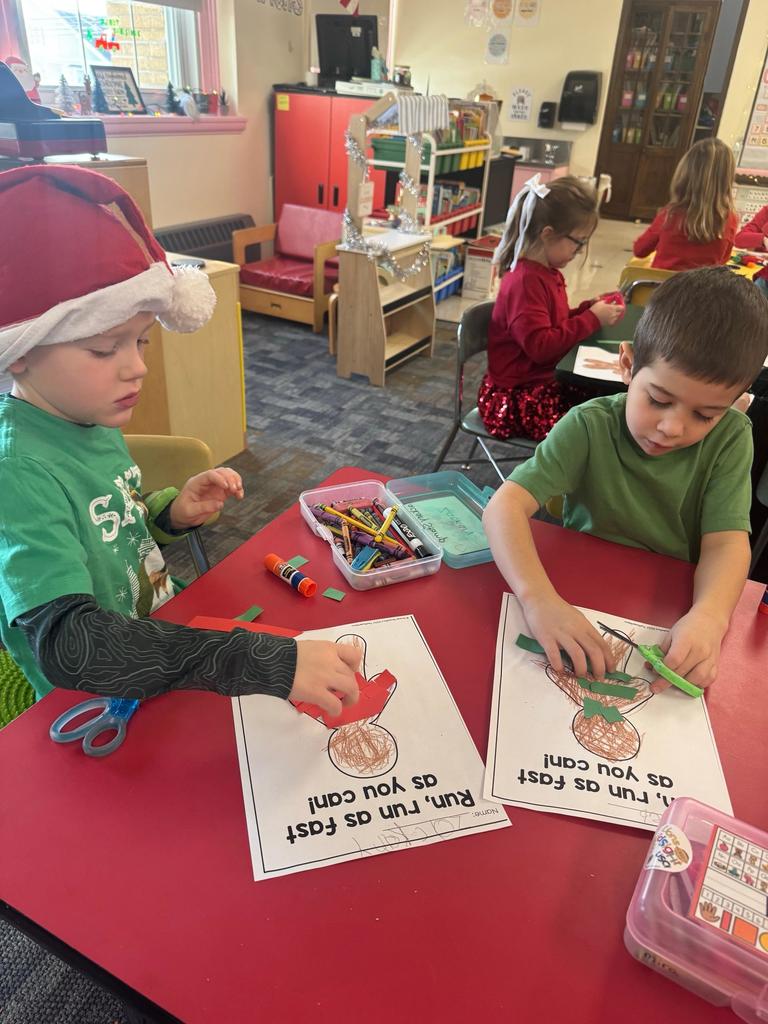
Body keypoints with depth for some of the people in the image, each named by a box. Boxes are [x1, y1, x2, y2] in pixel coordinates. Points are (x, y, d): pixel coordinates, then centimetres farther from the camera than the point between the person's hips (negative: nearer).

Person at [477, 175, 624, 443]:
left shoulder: (548, 273, 12)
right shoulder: (525, 281, -19)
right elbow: (541, 346, -26)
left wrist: (590, 308, 7)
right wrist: (592, 319, -18)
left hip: (546, 381, 10)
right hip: (516, 397, -10)